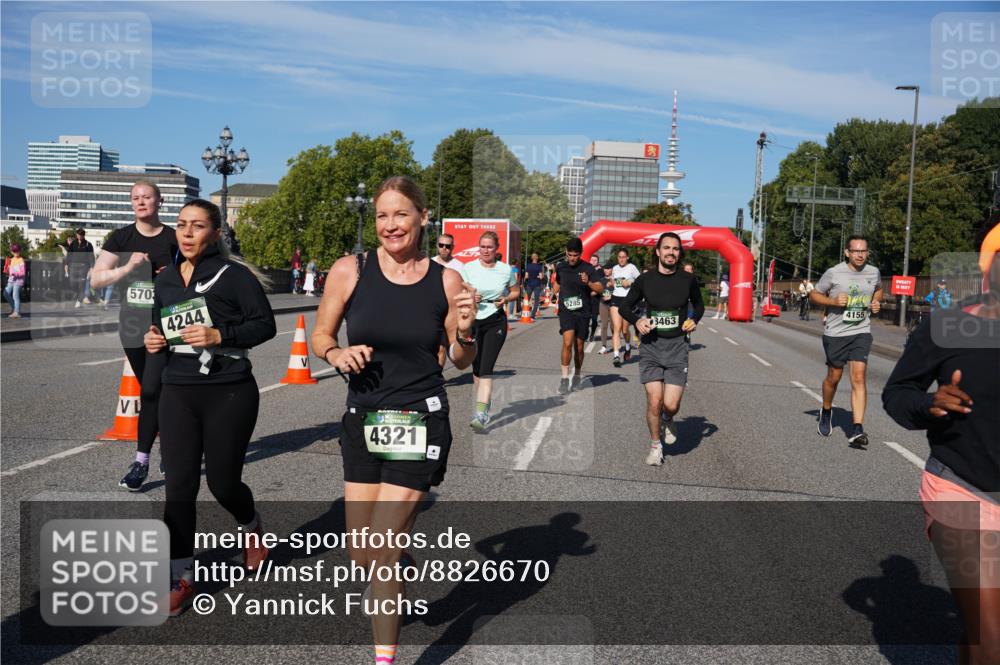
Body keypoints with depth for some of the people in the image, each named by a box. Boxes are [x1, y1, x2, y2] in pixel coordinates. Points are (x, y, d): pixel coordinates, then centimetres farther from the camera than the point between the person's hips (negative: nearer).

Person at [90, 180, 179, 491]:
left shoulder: (173, 239, -1)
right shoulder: (120, 238, 3)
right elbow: (96, 280, -3)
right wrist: (127, 267, -18)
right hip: (132, 325, 3)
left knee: (151, 389, -12)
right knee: (151, 390, 15)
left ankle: (141, 461, -5)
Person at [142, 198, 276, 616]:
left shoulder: (233, 275, -7)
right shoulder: (165, 280, 11)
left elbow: (265, 325, -8)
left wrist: (220, 335, -20)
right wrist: (154, 341, 1)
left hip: (230, 393, -4)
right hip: (177, 393, 5)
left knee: (223, 482, 5)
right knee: (179, 486, 1)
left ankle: (251, 527, 40)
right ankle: (181, 579, 12)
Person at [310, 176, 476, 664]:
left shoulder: (446, 281, -2)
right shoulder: (350, 271, -3)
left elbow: (462, 361, 6)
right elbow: (320, 335, 7)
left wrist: (465, 332, -15)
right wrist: (337, 354, -14)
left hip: (419, 424, -2)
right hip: (362, 421, 3)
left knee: (382, 554, -5)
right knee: (361, 557, 12)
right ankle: (403, 563, 48)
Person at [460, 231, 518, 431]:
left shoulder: (506, 270, 3)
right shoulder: (468, 268, 1)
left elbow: (516, 292, 16)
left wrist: (506, 299, -5)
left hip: (496, 322, -1)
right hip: (473, 321, 2)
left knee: (486, 368, -13)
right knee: (476, 368, 9)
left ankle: (480, 415, -20)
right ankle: (484, 407, 31)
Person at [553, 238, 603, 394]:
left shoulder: (588, 269, -4)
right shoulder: (560, 267, 4)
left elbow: (600, 288, -12)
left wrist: (588, 283, -28)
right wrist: (557, 294, 16)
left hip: (583, 313, 0)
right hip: (566, 311, 0)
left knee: (579, 347, 10)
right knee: (567, 342, -19)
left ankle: (577, 375, 32)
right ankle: (564, 379, -14)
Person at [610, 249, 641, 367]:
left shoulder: (631, 267, -1)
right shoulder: (615, 268, 13)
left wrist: (630, 282, -14)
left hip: (628, 299, -3)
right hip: (616, 299, 3)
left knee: (625, 329, 4)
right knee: (616, 328, -8)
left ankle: (628, 347, 36)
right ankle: (616, 355, -14)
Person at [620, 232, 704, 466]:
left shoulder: (688, 280, 1)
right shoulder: (645, 279, -1)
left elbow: (699, 305, 19)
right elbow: (625, 306, 9)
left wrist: (694, 320, -2)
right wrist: (636, 321, -11)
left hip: (677, 346, 0)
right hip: (651, 345, 0)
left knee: (671, 404, -7)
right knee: (654, 401, -5)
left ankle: (667, 420, 31)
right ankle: (655, 445, 19)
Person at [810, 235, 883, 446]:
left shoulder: (874, 272, 3)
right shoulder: (834, 273, -8)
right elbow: (814, 295, 1)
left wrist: (876, 302, 3)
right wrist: (833, 301, -16)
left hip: (861, 332, 2)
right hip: (835, 333, -1)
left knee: (858, 377, -12)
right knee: (834, 377, 12)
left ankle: (857, 429, -13)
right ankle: (826, 412, 40)